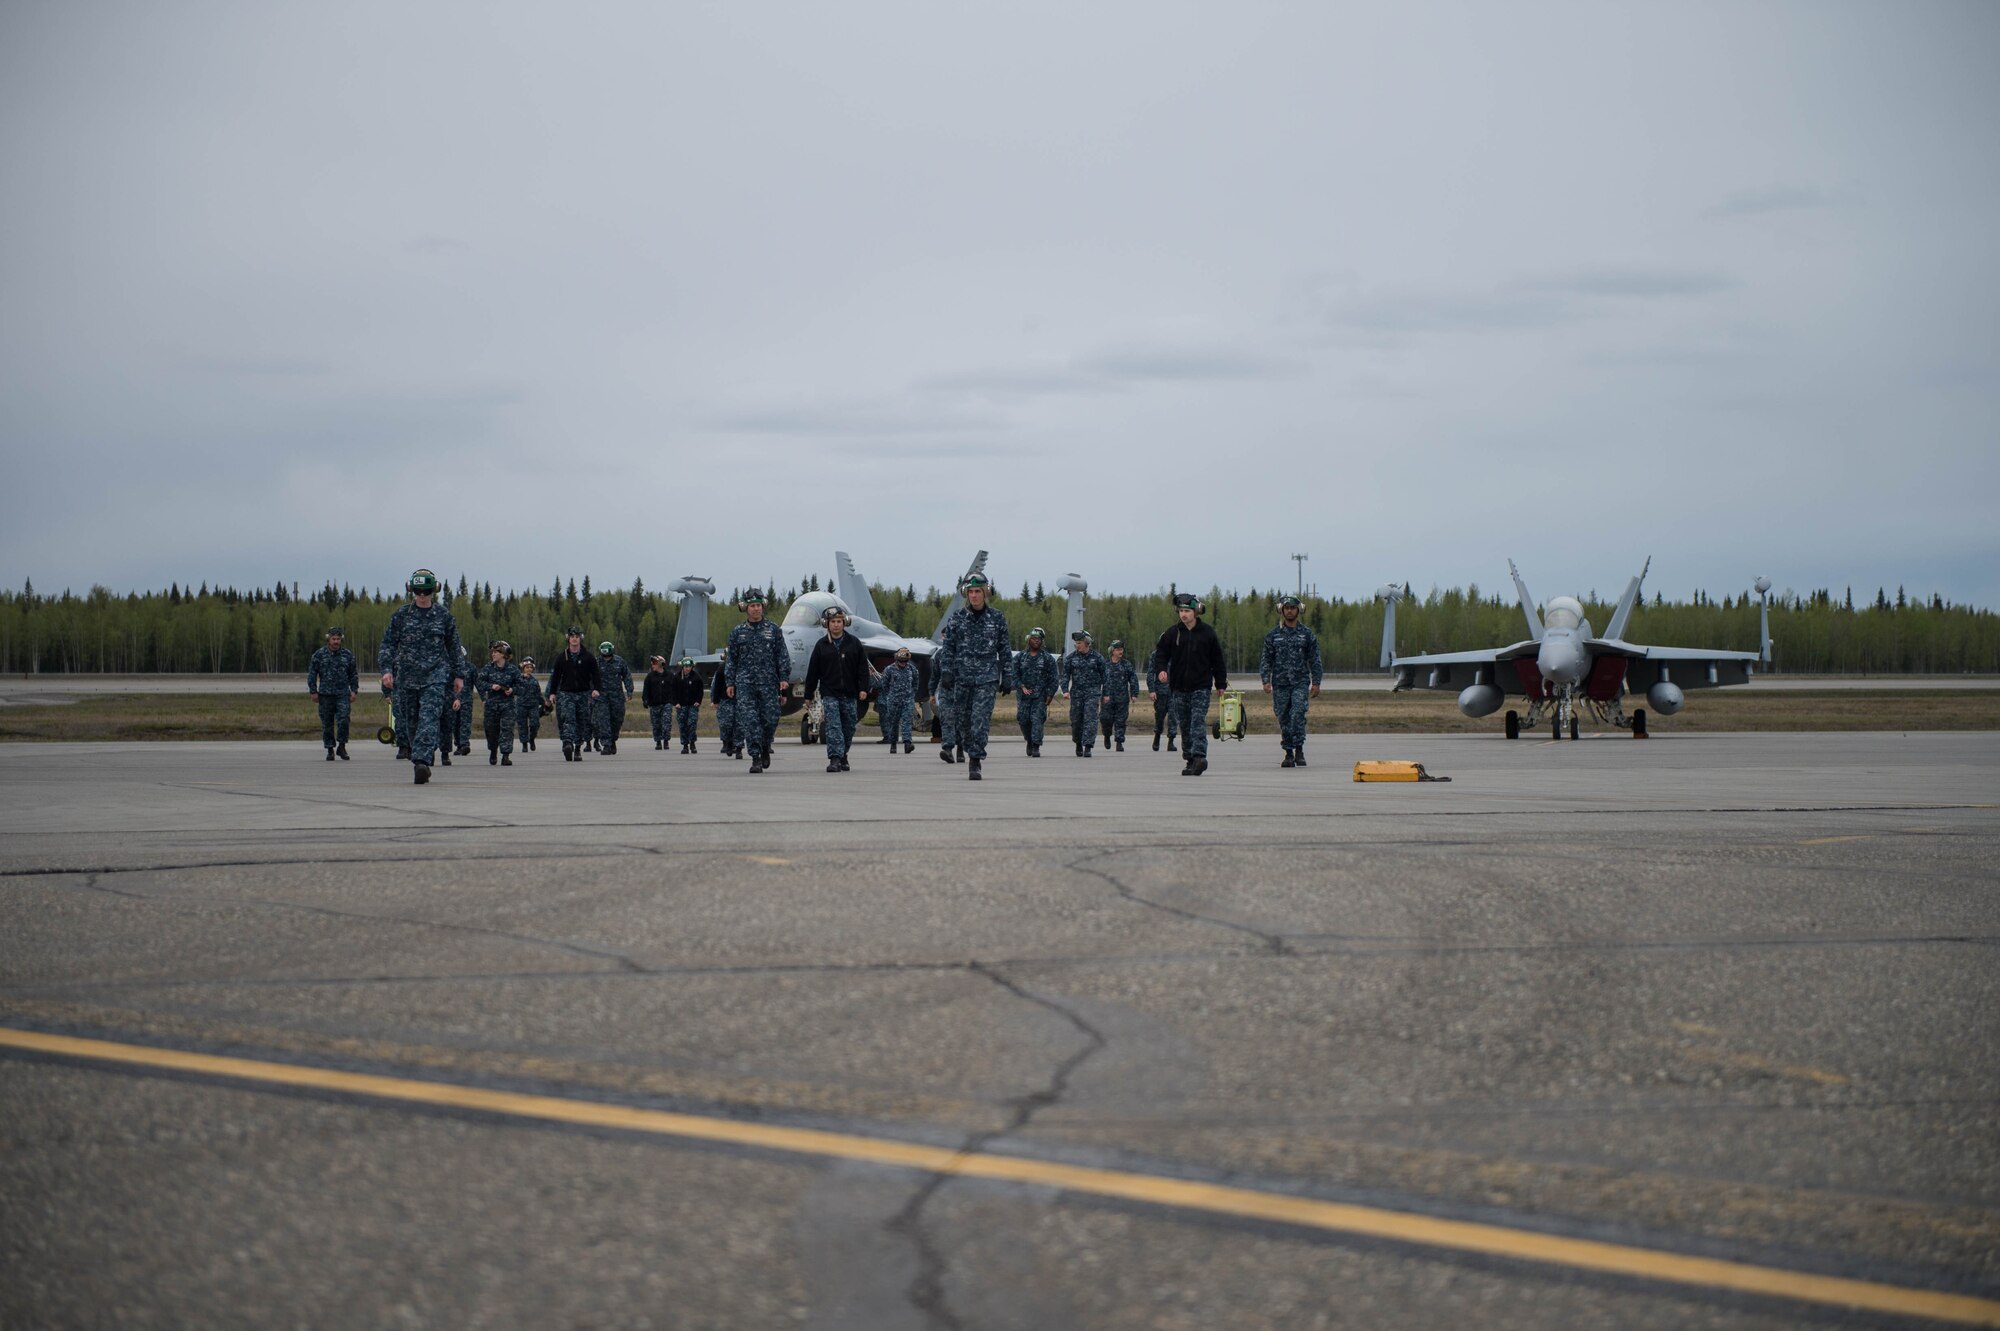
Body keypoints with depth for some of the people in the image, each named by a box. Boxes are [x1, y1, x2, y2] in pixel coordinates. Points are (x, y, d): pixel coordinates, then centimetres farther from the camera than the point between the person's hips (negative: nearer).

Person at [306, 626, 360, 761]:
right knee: (327, 724, 3)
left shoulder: (347, 655, 9)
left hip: (343, 694, 0)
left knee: (343, 720, -14)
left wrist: (354, 691, 9)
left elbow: (354, 674, 16)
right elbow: (312, 674, 6)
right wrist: (313, 691, 0)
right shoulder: (319, 655, 4)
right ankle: (330, 749, 12)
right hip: (325, 694, 0)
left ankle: (341, 746, 1)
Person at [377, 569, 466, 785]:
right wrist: (386, 669, -11)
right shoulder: (402, 614, 4)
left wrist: (458, 675, 12)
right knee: (413, 720, 7)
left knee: (429, 717, -17)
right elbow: (388, 643, 3)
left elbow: (454, 647, 13)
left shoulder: (443, 615, 5)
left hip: (436, 675, -2)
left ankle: (421, 761, -28)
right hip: (407, 675, 2)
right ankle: (422, 761, 21)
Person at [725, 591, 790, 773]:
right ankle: (756, 758, -10)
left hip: (769, 682, 0)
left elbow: (783, 656, 6)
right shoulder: (737, 632, 9)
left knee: (770, 718, -2)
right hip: (745, 682, 0)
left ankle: (765, 748, 26)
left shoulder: (773, 629, 7)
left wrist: (784, 678, -4)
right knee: (749, 719, -10)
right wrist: (731, 683, 7)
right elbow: (732, 659, 13)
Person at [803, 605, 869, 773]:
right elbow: (812, 671, 7)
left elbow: (863, 668, 5)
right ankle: (835, 759, -17)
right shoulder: (821, 646, 4)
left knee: (848, 727, 8)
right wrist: (808, 695, 7)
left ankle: (843, 757, 24)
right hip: (830, 694, -1)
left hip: (850, 695, 1)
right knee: (833, 726, -11)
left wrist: (863, 688, -4)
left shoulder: (854, 643, 5)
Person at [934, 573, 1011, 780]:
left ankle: (975, 761, -9)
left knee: (980, 720, -11)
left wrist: (1007, 677, 6)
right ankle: (972, 751, 27)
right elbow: (947, 646, 5)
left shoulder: (997, 619, 5)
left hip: (987, 678, -2)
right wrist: (947, 673, -4)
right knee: (960, 719, 4)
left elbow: (1005, 650, 10)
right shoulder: (957, 617, 5)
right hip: (961, 677, 2)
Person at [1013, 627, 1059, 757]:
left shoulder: (1048, 658, 5)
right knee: (1023, 720, 1)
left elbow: (1054, 678, 4)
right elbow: (1014, 675, 5)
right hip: (1023, 695, 2)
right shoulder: (1020, 657, 9)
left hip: (1040, 696, -2)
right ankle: (1029, 741, 25)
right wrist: (1022, 687, -11)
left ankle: (1036, 747, -13)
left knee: (1037, 720, -12)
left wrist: (1049, 695, -4)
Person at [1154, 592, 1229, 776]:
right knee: (1184, 725, 7)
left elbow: (1217, 660, 8)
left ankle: (1199, 756, -25)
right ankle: (1190, 759, 17)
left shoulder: (1207, 633, 1)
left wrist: (1221, 684, 7)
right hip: (1179, 687, 3)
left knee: (1198, 722, -16)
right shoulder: (1172, 634, 4)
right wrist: (1162, 669, -9)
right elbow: (1161, 653, 12)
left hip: (1201, 687, -3)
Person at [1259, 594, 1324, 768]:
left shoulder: (1307, 635, 8)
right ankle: (1289, 753, 11)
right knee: (1284, 719, 3)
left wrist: (1316, 683, 3)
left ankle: (1299, 750, -12)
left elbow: (1314, 660, 9)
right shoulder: (1273, 635, 9)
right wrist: (1266, 680, -5)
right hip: (1280, 684, 2)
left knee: (1298, 714, -18)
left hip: (1301, 683, -1)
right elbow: (1265, 659, 7)